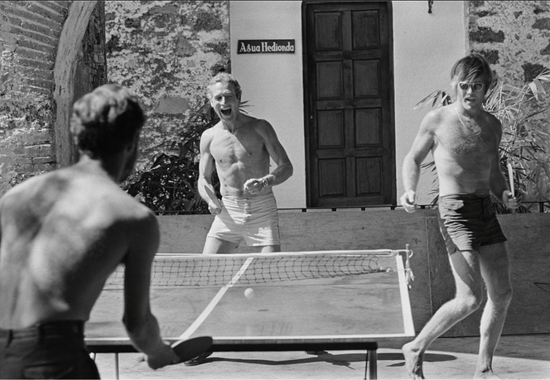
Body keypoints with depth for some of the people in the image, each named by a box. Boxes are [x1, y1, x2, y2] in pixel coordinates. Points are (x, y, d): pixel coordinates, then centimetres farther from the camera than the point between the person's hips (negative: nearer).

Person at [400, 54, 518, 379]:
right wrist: (410, 190, -9)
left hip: (487, 211, 7)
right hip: (456, 210, -7)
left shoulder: (493, 125, 13)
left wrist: (505, 194, 2)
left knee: (502, 294, 7)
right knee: (470, 299, -14)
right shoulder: (437, 120, -2)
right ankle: (416, 349, 4)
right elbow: (414, 159, 9)